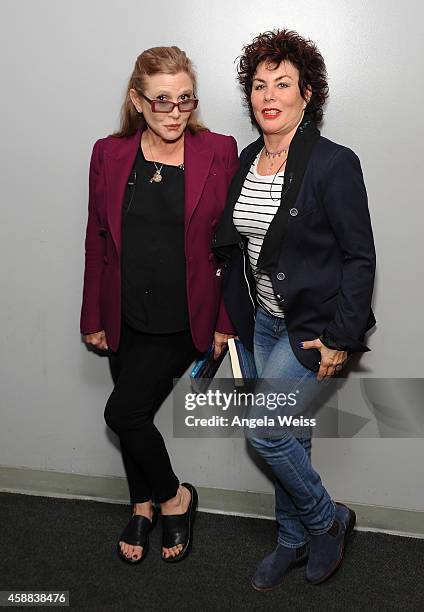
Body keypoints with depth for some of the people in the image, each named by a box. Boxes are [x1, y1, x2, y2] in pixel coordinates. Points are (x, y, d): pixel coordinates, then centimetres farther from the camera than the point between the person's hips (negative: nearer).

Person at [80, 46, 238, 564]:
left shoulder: (219, 153, -8)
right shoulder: (109, 154, -1)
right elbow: (97, 240, 3)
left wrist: (225, 321, -5)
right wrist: (94, 318, 5)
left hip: (183, 319, -3)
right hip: (126, 317, 4)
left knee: (123, 411, -8)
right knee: (135, 412, 15)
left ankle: (173, 496, 21)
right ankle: (143, 506, 41)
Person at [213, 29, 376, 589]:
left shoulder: (334, 164, -15)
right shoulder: (248, 161, 5)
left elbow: (360, 256, -14)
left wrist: (341, 338, -15)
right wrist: (234, 319, 10)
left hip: (313, 327, -6)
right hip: (266, 322, 7)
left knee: (264, 432, -10)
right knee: (289, 435, 16)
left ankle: (328, 520, 18)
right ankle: (294, 541, 35)